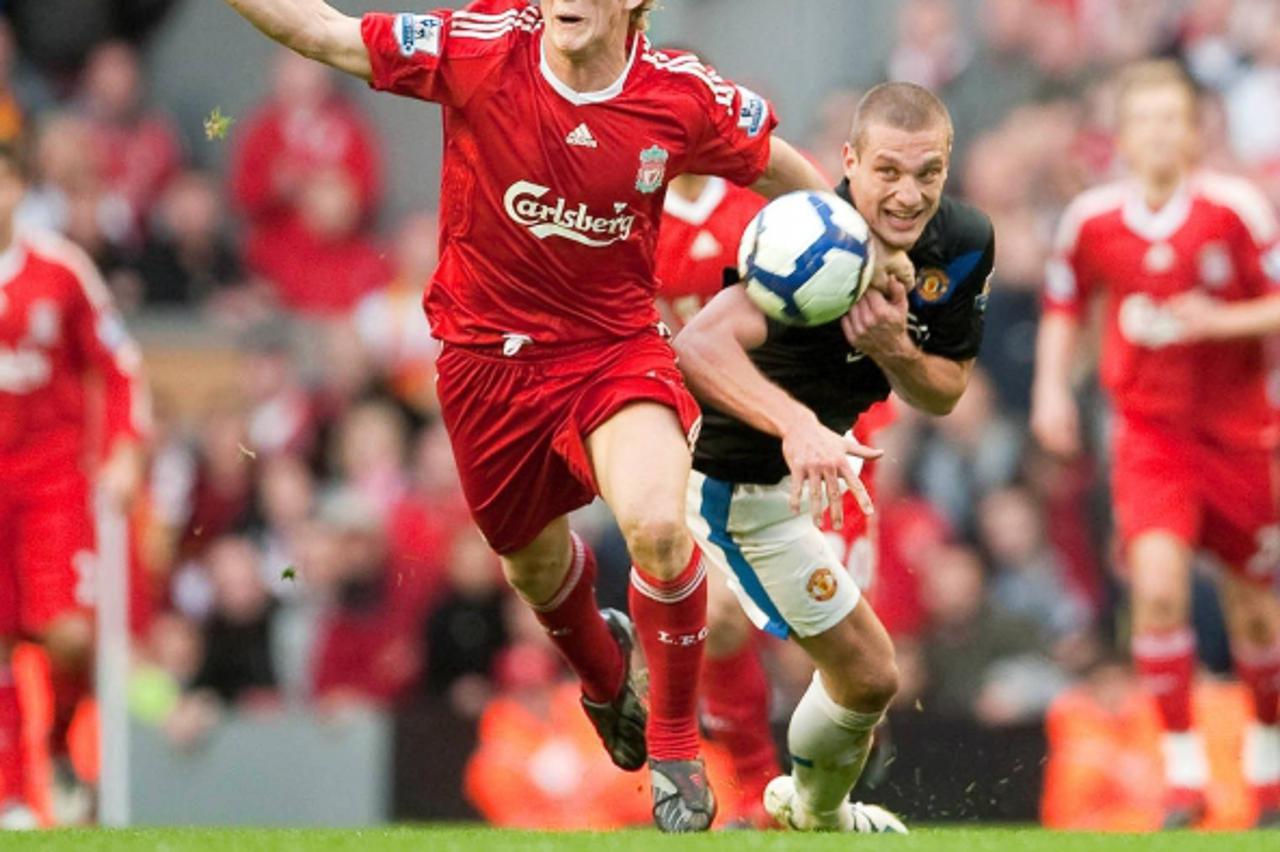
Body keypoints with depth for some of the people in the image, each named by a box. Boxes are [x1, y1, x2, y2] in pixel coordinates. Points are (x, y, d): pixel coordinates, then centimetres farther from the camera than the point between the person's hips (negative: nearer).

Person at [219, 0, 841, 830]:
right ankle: (603, 674, 57)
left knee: (658, 526, -27)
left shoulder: (684, 95, -14)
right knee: (534, 562, 19)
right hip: (490, 352, 2)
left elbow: (786, 173, 3)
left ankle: (675, 745, -2)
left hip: (615, 348, -2)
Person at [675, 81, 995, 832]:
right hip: (746, 482, -8)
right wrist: (795, 424, -69)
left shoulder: (965, 244, -14)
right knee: (869, 676, -4)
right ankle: (817, 814, 28)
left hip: (819, 446, 8)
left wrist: (894, 349, -28)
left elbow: (943, 394, -5)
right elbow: (701, 346, -53)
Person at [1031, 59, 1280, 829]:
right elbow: (1065, 305, 14)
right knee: (1159, 584, -20)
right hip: (1150, 430, 0)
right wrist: (1051, 388, 5)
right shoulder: (1093, 219, -4)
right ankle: (1184, 775, -11)